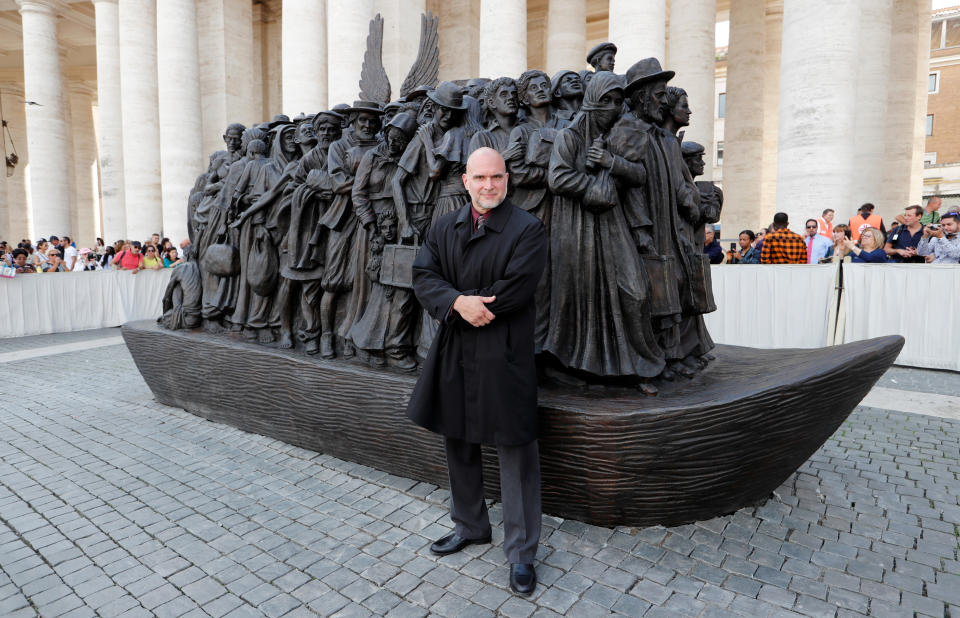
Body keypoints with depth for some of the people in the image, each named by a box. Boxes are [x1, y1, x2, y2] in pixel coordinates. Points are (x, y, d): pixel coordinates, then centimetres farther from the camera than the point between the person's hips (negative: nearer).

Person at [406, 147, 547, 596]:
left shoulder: (528, 230, -6)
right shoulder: (443, 228, 10)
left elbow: (515, 289, -18)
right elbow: (423, 277, -2)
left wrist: (462, 304, -12)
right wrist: (459, 303, -21)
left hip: (504, 356, -5)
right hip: (453, 355, 6)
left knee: (516, 453, 2)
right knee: (458, 445, 19)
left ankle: (521, 553, 20)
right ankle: (470, 526, 42)